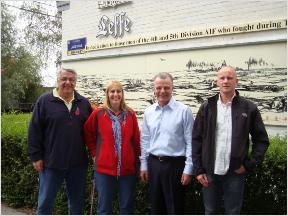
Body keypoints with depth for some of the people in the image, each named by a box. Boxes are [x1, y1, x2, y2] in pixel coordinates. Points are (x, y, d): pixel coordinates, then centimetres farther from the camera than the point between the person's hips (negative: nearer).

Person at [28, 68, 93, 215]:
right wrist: (35, 156, -6)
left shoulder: (83, 103, 5)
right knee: (45, 202, 10)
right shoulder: (44, 101, -3)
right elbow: (34, 131, -4)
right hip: (51, 162, -2)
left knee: (77, 202, 16)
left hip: (78, 163, 3)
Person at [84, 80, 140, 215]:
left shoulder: (130, 114, 0)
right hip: (104, 168, -1)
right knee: (104, 208, 10)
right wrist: (94, 153, 4)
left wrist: (138, 163, 6)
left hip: (128, 168, 1)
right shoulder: (98, 113, -4)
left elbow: (136, 140, 4)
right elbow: (88, 133, 10)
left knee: (127, 207, 13)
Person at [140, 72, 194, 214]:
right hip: (153, 163, 4)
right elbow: (145, 140, 11)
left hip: (175, 164, -4)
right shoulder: (148, 112, 5)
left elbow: (190, 142, -8)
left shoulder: (183, 111, -9)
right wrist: (143, 165, 10)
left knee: (175, 209, 9)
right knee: (156, 207, 18)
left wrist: (188, 169, -9)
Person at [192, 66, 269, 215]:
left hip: (235, 173, -1)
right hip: (210, 172, 1)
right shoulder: (207, 107, 2)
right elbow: (196, 139, 2)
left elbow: (262, 140, 3)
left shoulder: (249, 108, -2)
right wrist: (198, 169, -1)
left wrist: (249, 164, -5)